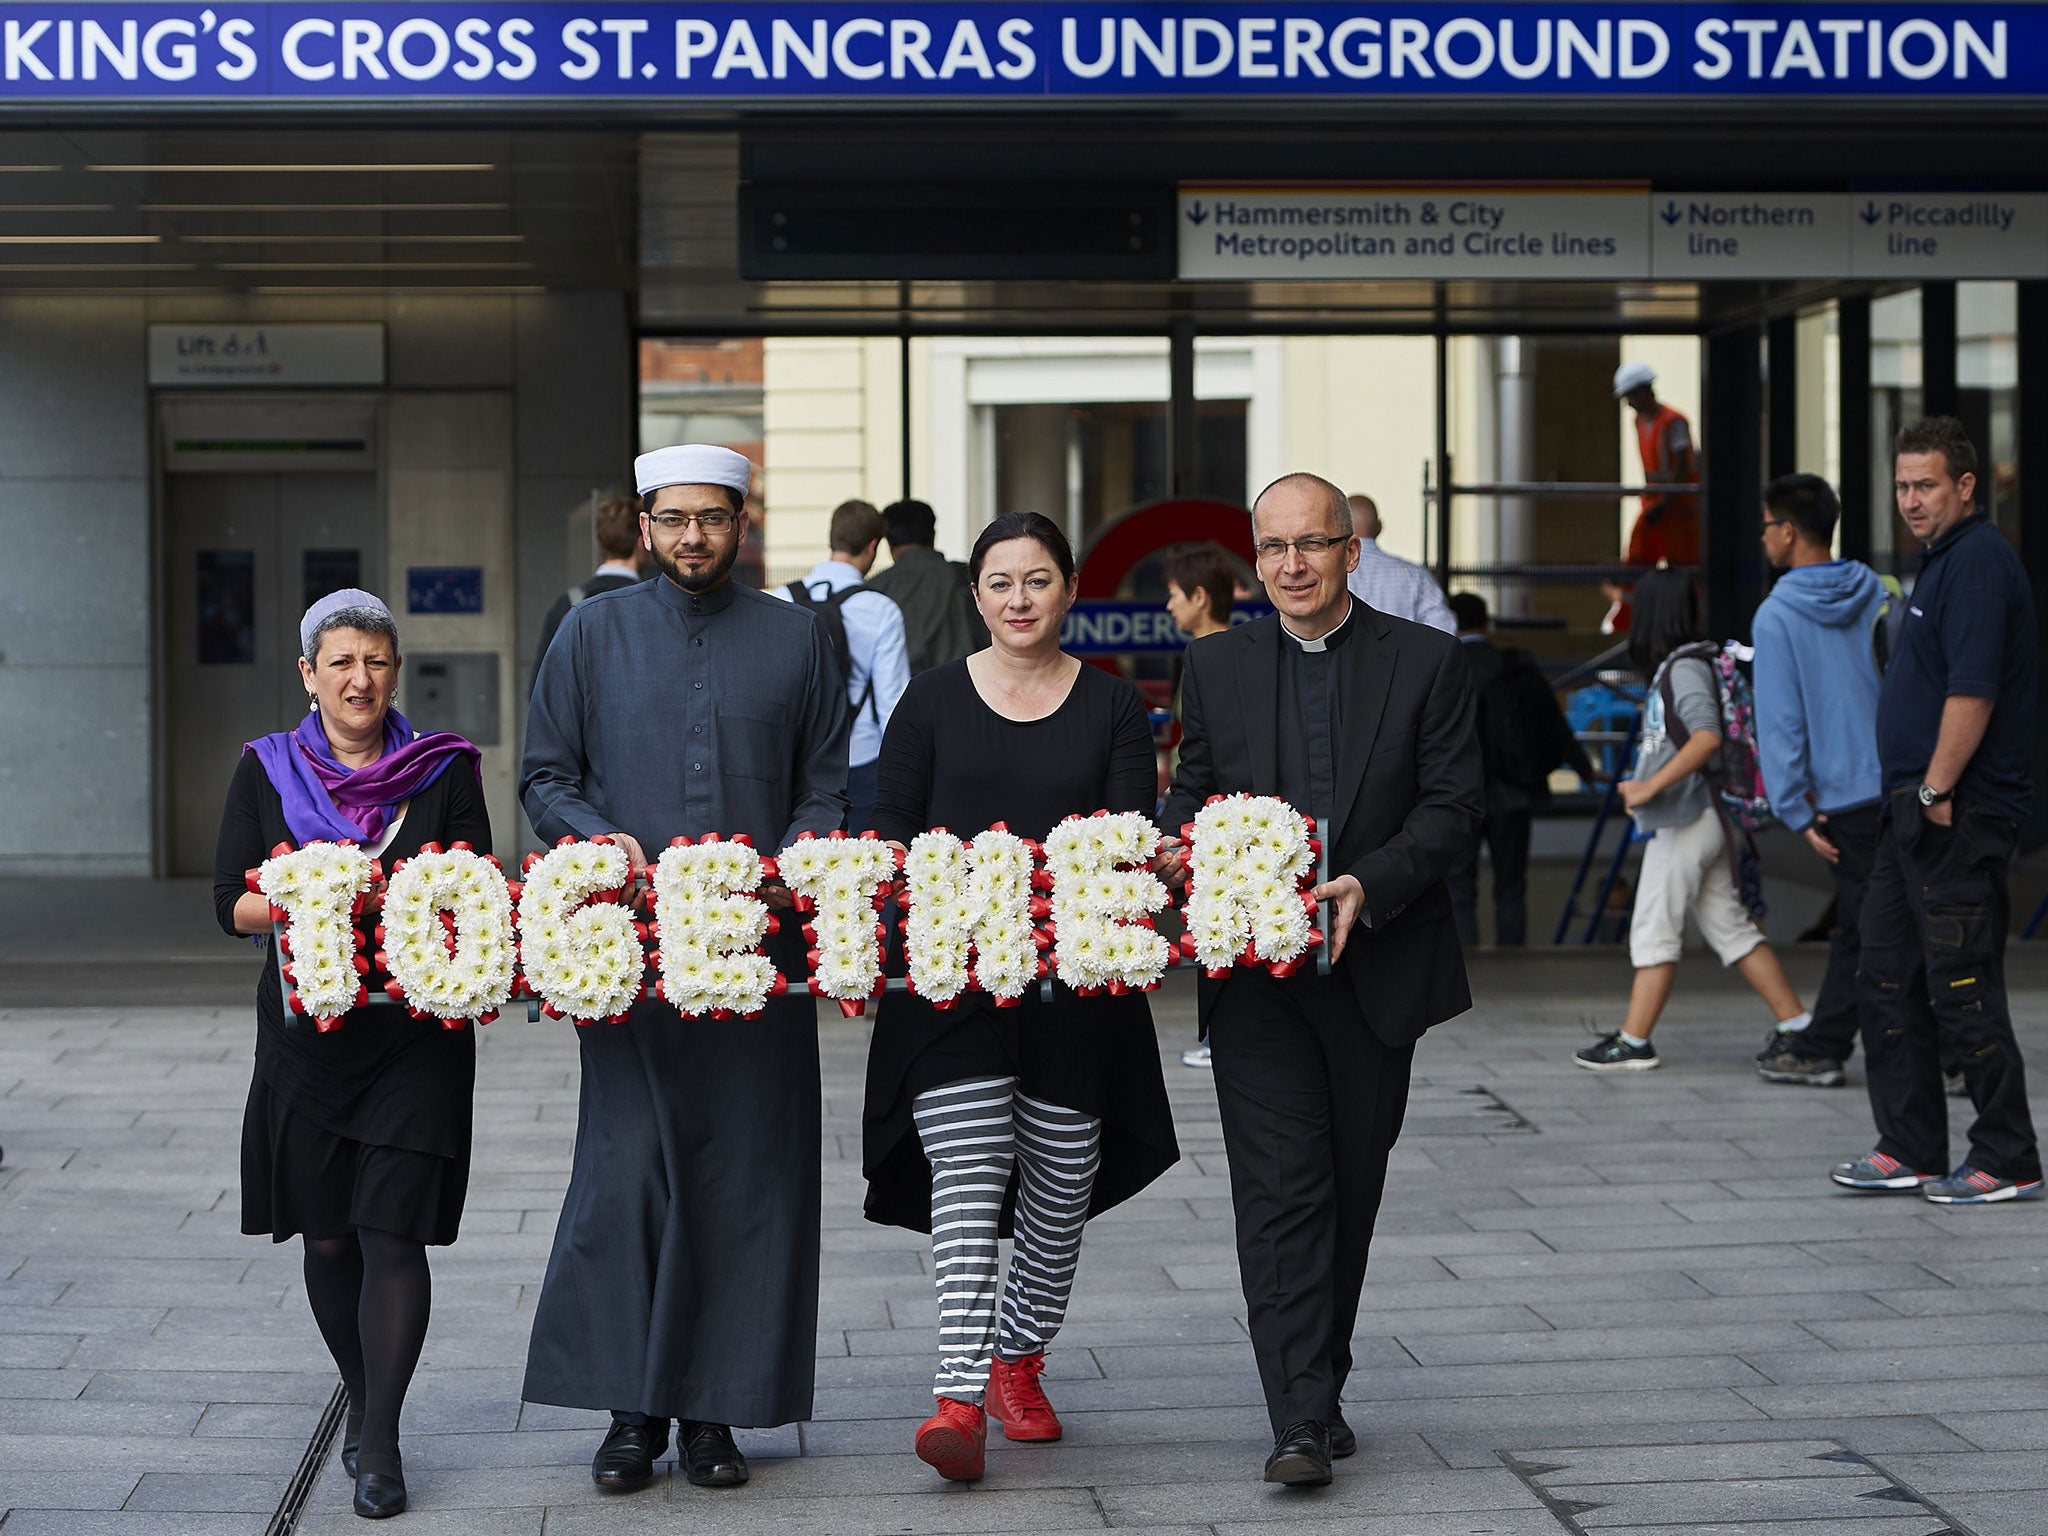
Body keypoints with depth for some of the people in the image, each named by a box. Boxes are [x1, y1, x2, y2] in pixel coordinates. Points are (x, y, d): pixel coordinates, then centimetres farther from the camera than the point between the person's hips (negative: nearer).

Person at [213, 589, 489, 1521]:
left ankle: (381, 1439, -4)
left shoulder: (443, 770, 3)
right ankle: (362, 1402, 29)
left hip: (418, 1029, -2)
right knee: (327, 1236, 9)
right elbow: (232, 901, 1)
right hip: (308, 1028, 2)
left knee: (393, 1233, -8)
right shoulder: (267, 771, 5)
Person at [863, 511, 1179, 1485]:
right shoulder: (934, 700, 7)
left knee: (1060, 1182, 8)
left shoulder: (1111, 706, 7)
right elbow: (890, 826, 7)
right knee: (967, 1168, -14)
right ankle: (960, 1395, -20)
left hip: (1076, 977, 2)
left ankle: (1017, 1359, 28)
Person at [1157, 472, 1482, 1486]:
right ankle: (1302, 1420, -12)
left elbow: (1452, 804, -4)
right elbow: (1193, 788, 14)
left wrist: (1369, 885, -19)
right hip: (1255, 967, 0)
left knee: (1351, 1188, 10)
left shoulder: (1426, 661, 1)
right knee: (1280, 1190, -9)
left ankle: (1319, 1386, 27)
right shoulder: (1217, 665, 8)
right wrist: (1179, 846, -10)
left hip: (1375, 965, 0)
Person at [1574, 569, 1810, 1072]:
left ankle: (1634, 1043, 2)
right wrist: (1645, 785, 22)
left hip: (1686, 821, -10)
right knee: (1732, 928, 9)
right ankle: (1798, 1026, 8)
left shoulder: (1685, 668, -13)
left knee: (1653, 931, -3)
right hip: (1693, 820, 10)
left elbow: (1707, 735, -27)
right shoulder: (1671, 668, 16)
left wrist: (1652, 786, -28)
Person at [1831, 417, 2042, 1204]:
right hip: (1914, 807, 11)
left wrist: (1935, 791, -19)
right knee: (1890, 980, 13)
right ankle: (1909, 1149, 19)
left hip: (1957, 813, -11)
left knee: (1963, 990, -6)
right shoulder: (1943, 559, 18)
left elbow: (1973, 691, -23)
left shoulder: (1979, 562, -15)